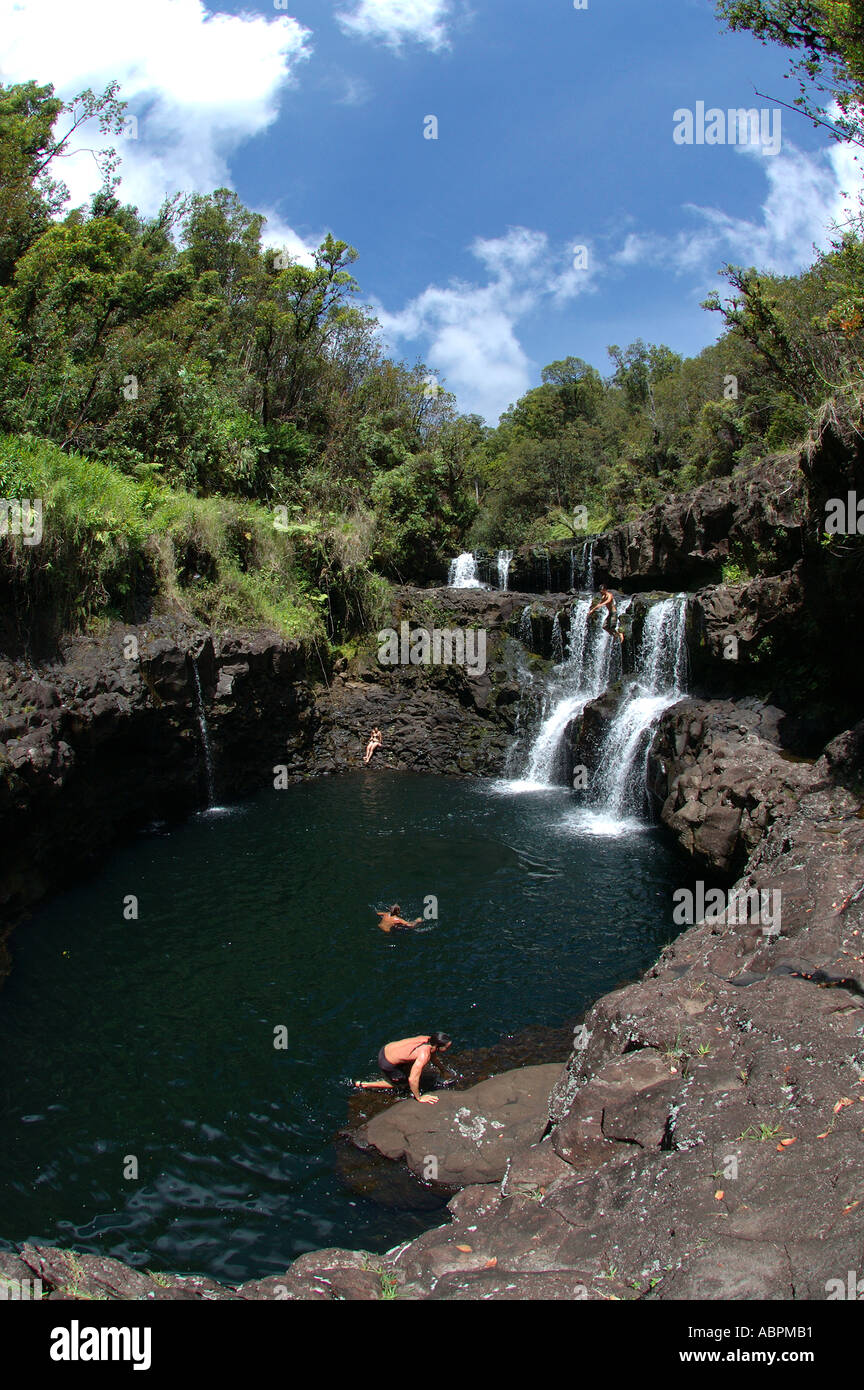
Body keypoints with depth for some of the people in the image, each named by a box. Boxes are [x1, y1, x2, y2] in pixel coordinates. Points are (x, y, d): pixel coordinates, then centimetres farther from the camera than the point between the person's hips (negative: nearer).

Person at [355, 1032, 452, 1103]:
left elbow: (433, 1055, 18)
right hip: (386, 1063, -8)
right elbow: (412, 1079, -31)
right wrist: (419, 1098, -15)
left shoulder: (429, 1039, -6)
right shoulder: (424, 1055, -30)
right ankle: (363, 1085, 18)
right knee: (401, 1083, 18)